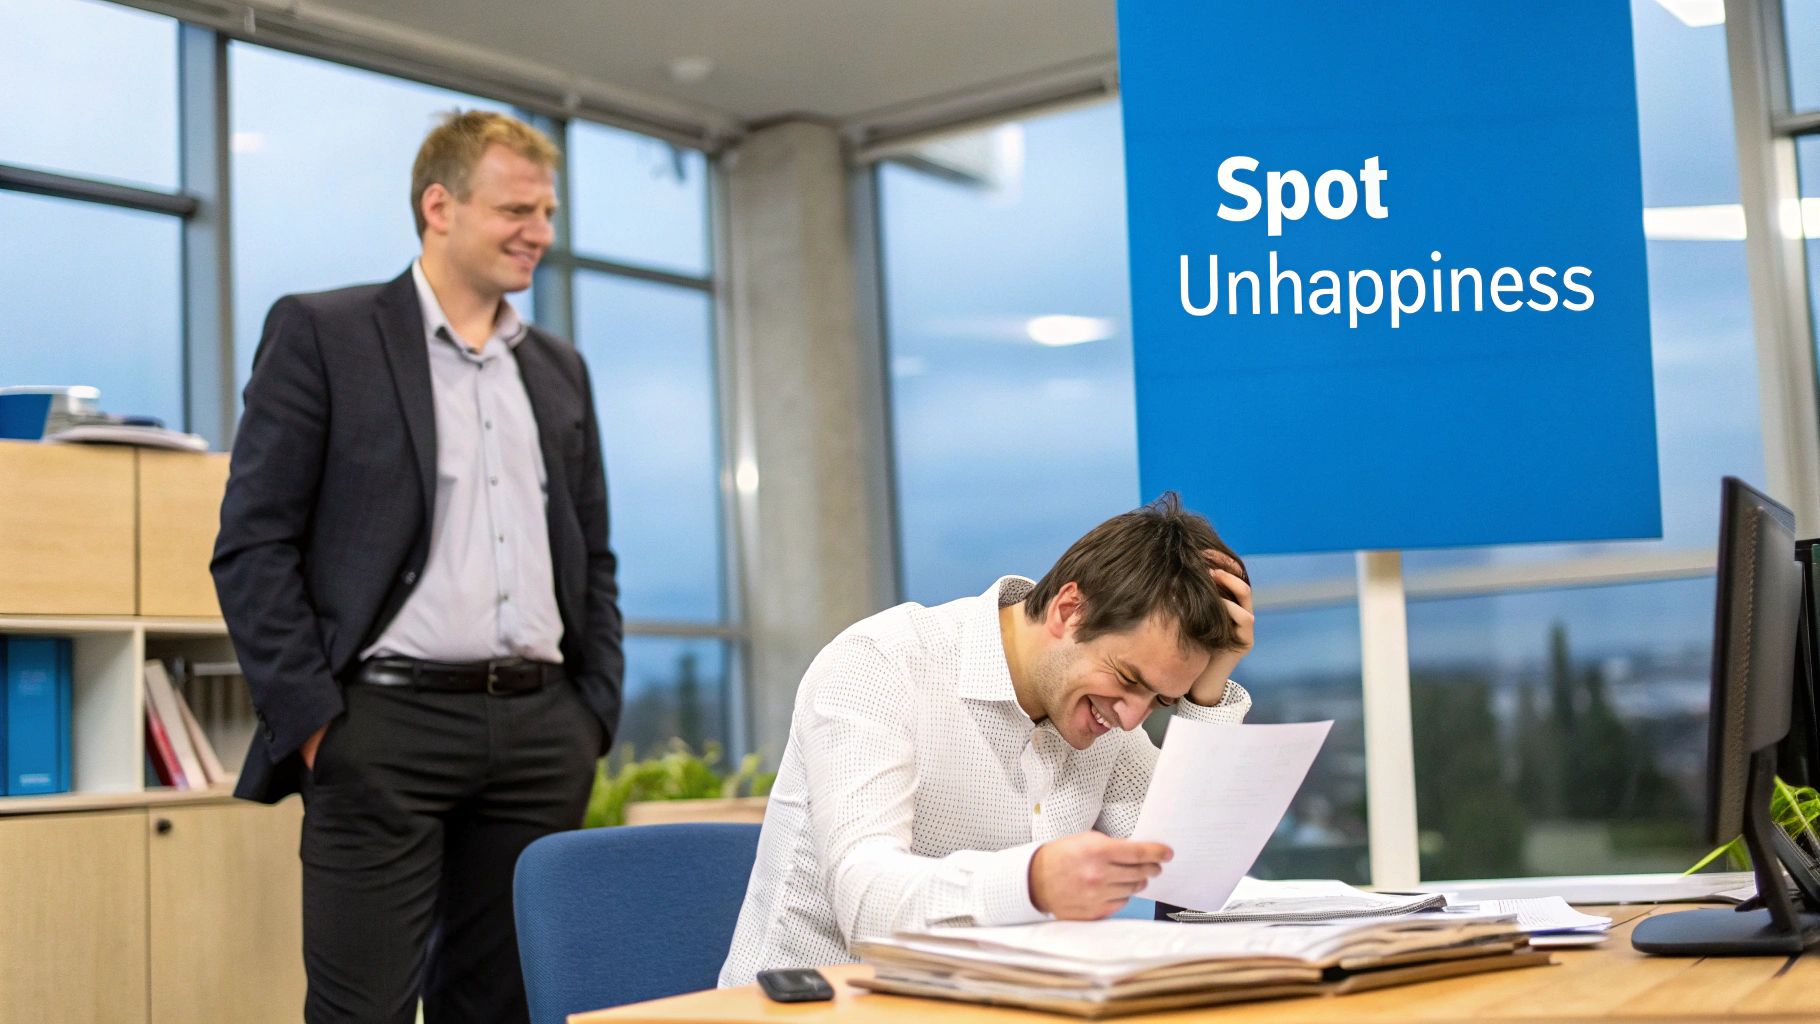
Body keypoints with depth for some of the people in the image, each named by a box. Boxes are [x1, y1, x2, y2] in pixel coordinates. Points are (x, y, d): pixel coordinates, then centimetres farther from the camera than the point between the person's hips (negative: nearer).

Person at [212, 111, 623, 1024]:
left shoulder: (560, 369, 18)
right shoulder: (320, 333, 2)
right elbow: (252, 545, -4)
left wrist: (595, 718, 9)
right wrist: (313, 721, -10)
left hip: (540, 733, 5)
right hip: (388, 727, -5)